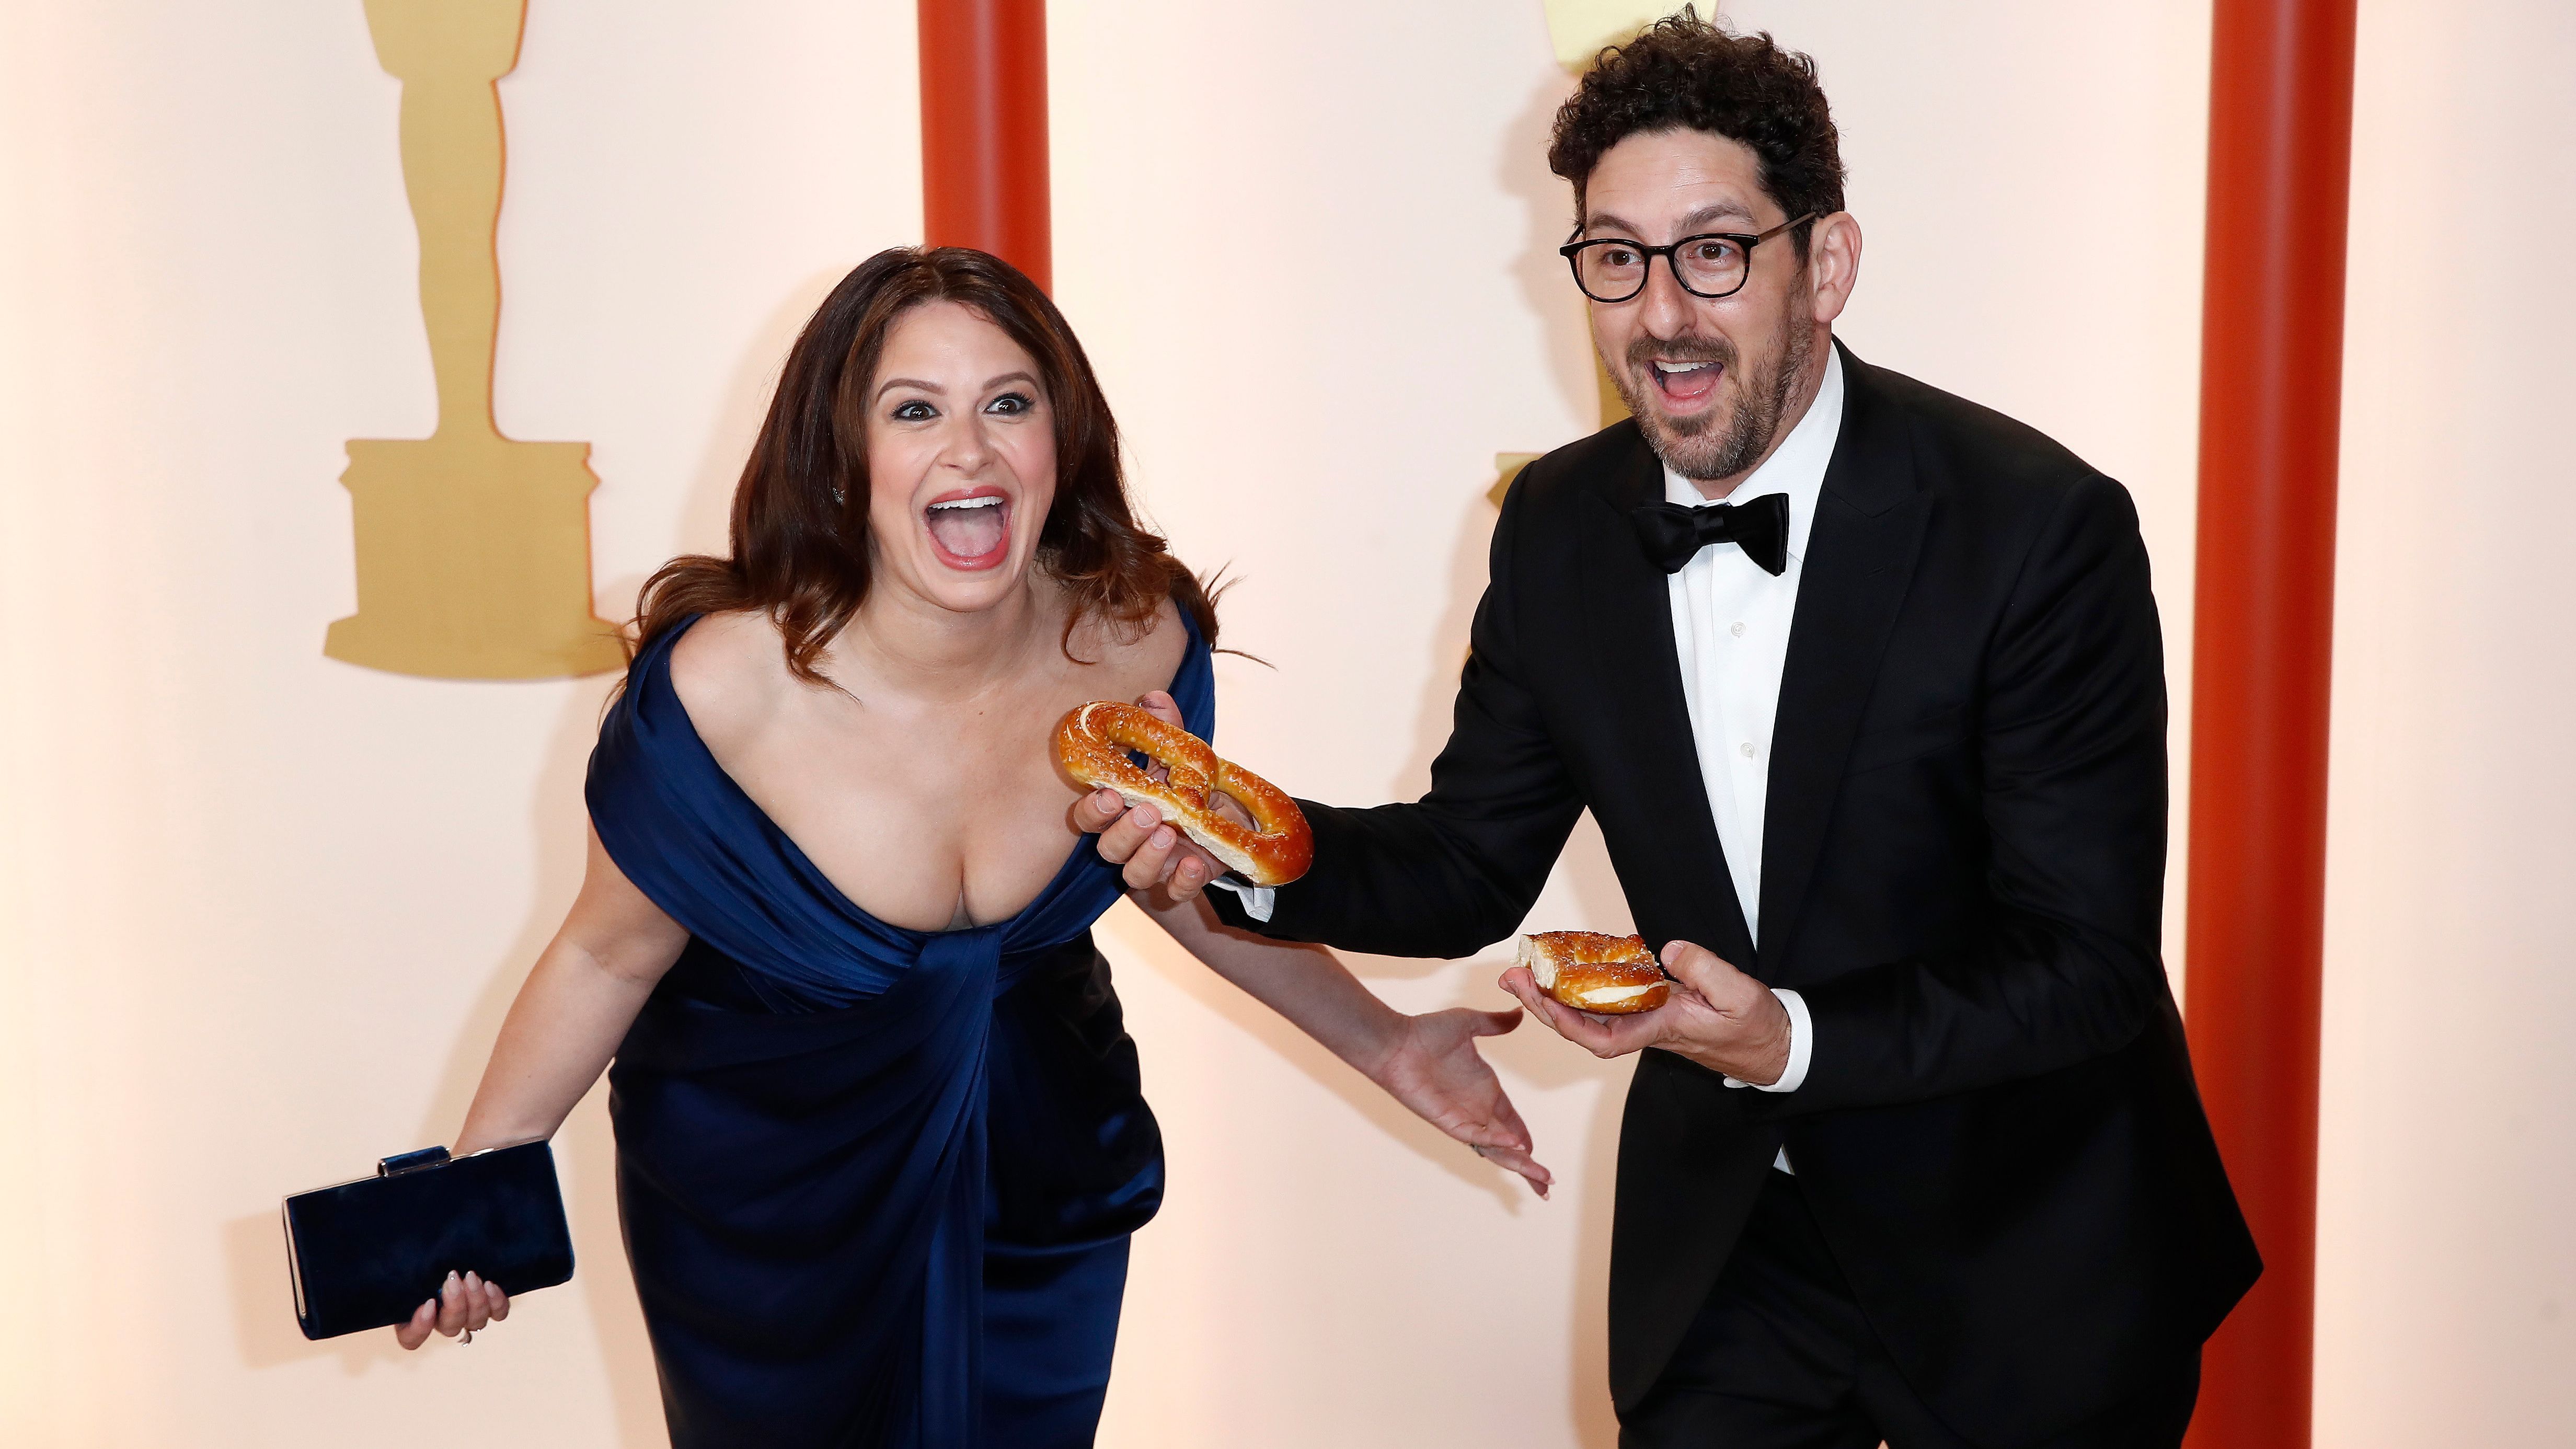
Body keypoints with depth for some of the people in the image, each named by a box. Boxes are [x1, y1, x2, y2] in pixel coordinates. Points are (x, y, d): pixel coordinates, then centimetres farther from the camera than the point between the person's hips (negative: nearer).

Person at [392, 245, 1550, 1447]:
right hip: (764, 1207, -3)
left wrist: (1377, 1041, 0)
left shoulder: (1137, 639, -19)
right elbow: (610, 954, -14)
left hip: (1044, 1185, 3)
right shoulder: (726, 687, -28)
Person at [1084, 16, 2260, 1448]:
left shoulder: (2042, 528, -22)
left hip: (2027, 1276, -3)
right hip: (1727, 1243, 4)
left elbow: (2091, 965, -21)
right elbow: (1473, 862, 2)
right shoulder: (1560, 526, -6)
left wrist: (1793, 1040, -35)